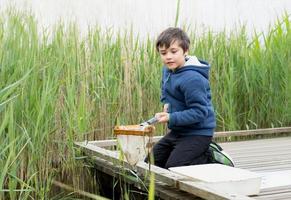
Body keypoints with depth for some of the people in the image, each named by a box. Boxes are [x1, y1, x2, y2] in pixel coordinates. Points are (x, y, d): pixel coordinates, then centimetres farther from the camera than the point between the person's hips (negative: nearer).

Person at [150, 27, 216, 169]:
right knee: (151, 161, 14)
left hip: (197, 134, -9)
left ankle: (209, 157, 2)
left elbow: (199, 112, -26)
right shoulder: (168, 69, 3)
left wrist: (171, 118, -29)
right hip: (177, 131, 10)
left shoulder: (192, 79, -26)